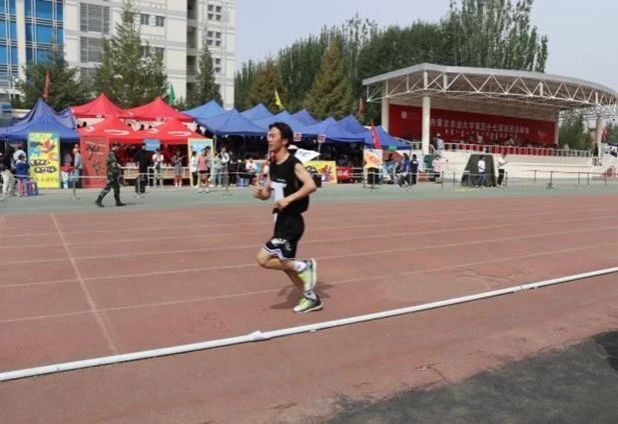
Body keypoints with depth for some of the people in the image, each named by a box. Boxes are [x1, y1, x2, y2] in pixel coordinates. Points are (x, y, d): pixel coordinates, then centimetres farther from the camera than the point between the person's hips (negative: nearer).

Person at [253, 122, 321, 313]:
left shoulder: (293, 164, -16)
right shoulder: (273, 165, 9)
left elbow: (311, 185, -29)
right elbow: (267, 192, 16)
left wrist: (289, 199, -33)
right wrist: (259, 192, -6)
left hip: (292, 222, -9)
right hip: (281, 220, 9)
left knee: (264, 259, -14)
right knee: (285, 263, 17)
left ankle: (304, 266, 3)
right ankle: (312, 298, 32)